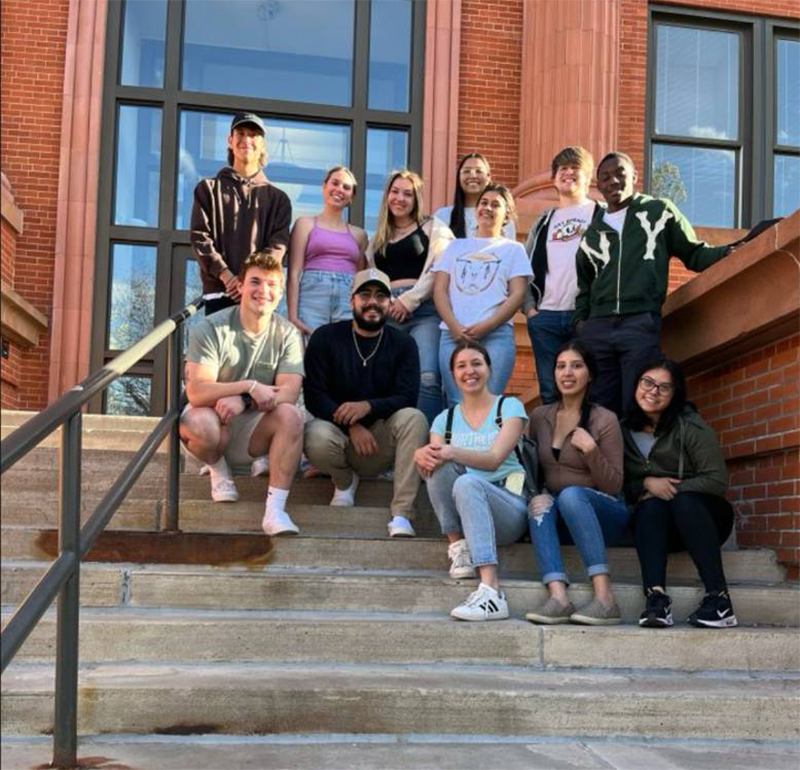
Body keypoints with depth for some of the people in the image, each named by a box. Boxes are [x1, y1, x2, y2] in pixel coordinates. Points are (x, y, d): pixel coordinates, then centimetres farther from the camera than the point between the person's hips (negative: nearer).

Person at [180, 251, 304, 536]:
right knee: (199, 423, -36)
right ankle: (218, 468, 0)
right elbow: (196, 392, -23)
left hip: (252, 431, 2)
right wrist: (250, 386, -31)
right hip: (213, 421, -2)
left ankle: (275, 509, -28)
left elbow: (289, 392, -18)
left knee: (290, 415, -28)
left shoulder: (287, 334, -5)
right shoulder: (211, 329, -13)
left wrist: (242, 401, -33)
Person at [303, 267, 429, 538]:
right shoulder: (326, 337, 0)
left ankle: (401, 515, -32)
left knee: (414, 418, -29)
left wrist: (368, 406, -29)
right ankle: (345, 481, 2)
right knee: (317, 437, -35)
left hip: (381, 439, 1)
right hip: (338, 429, -1)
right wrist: (351, 425, -22)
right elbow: (314, 395, -8)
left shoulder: (403, 344, 2)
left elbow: (406, 397, -9)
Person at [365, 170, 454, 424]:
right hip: (387, 314, 4)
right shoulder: (378, 238, 26)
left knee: (427, 378, -20)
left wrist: (409, 300, -8)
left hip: (423, 310, -4)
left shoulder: (432, 227, 12)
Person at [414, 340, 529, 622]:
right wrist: (421, 456, -26)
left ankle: (491, 592, -49)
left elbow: (494, 459, -12)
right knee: (439, 465, -25)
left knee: (467, 483, -37)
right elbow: (436, 454, -2)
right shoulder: (445, 419, 16)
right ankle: (458, 546, -18)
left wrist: (452, 452, -29)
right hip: (464, 512, 3)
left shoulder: (509, 407, 4)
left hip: (509, 507, -3)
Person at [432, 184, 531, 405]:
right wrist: (454, 326, -6)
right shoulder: (456, 246, 21)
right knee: (457, 402, -7)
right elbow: (439, 290, 11)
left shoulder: (513, 249, 14)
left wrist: (487, 326, -10)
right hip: (453, 334, 2)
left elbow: (517, 294, 3)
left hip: (496, 335, -2)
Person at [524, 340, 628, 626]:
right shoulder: (540, 417, 6)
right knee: (540, 501, -29)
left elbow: (614, 486, -8)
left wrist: (591, 449, -22)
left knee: (571, 494, -34)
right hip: (561, 518, 3)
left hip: (604, 514, -3)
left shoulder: (605, 420, -6)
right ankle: (558, 596, -45)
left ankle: (605, 597, -40)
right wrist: (536, 494, -9)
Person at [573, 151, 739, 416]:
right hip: (596, 328, 4)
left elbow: (694, 254, 12)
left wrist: (729, 251, -5)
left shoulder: (659, 210, 11)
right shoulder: (593, 232, 20)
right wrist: (579, 319, 14)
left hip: (642, 324, -4)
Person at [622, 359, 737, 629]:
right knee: (651, 505, -30)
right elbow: (621, 486, 4)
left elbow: (717, 481, -12)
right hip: (654, 520, 2)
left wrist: (674, 490, -19)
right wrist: (646, 483, -15)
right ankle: (657, 598, -47)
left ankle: (719, 598, -40)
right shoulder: (624, 430, 0)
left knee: (683, 500, -34)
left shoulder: (690, 427, -10)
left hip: (699, 514, -2)